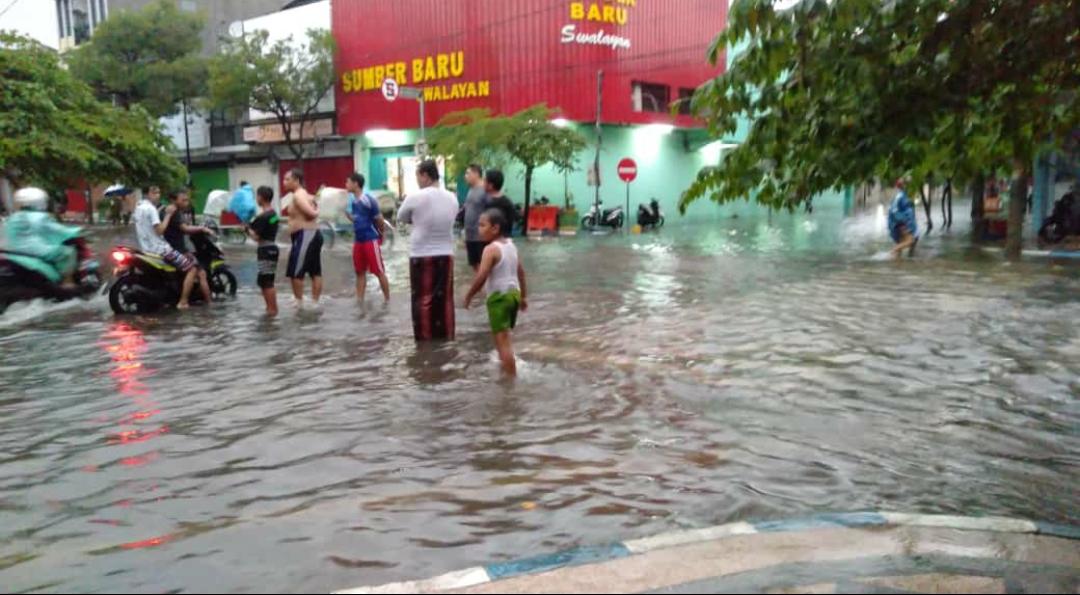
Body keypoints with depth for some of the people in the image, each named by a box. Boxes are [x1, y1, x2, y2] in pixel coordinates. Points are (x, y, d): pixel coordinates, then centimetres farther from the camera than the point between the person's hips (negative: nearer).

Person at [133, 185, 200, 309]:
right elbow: (160, 230, -24)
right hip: (159, 249, -10)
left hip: (145, 249, 10)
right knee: (192, 268, -8)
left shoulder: (138, 207, 15)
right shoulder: (150, 208, -16)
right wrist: (168, 215, -18)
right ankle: (183, 302, -12)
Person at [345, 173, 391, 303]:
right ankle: (360, 302, 17)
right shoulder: (353, 200, 9)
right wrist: (345, 211, 8)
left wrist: (380, 235, 2)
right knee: (360, 272, 11)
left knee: (379, 271, -2)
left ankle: (387, 301, 6)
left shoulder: (369, 199, -16)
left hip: (371, 240, -8)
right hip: (358, 241, 8)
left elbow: (379, 219, -10)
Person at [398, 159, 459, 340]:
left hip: (421, 256, -4)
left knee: (423, 300, 4)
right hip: (446, 255, 4)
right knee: (445, 299, 12)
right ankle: (446, 337, 19)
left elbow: (401, 218, 4)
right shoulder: (452, 198, 2)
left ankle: (425, 339, 7)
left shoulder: (415, 197, -11)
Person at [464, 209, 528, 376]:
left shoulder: (491, 249, -17)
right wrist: (524, 296, 23)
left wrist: (469, 296, -11)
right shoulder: (511, 245, 9)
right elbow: (521, 272, 15)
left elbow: (481, 277, -23)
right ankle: (506, 369, 38)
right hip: (513, 293, 9)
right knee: (503, 337, 25)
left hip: (498, 297, -9)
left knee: (503, 340, -7)